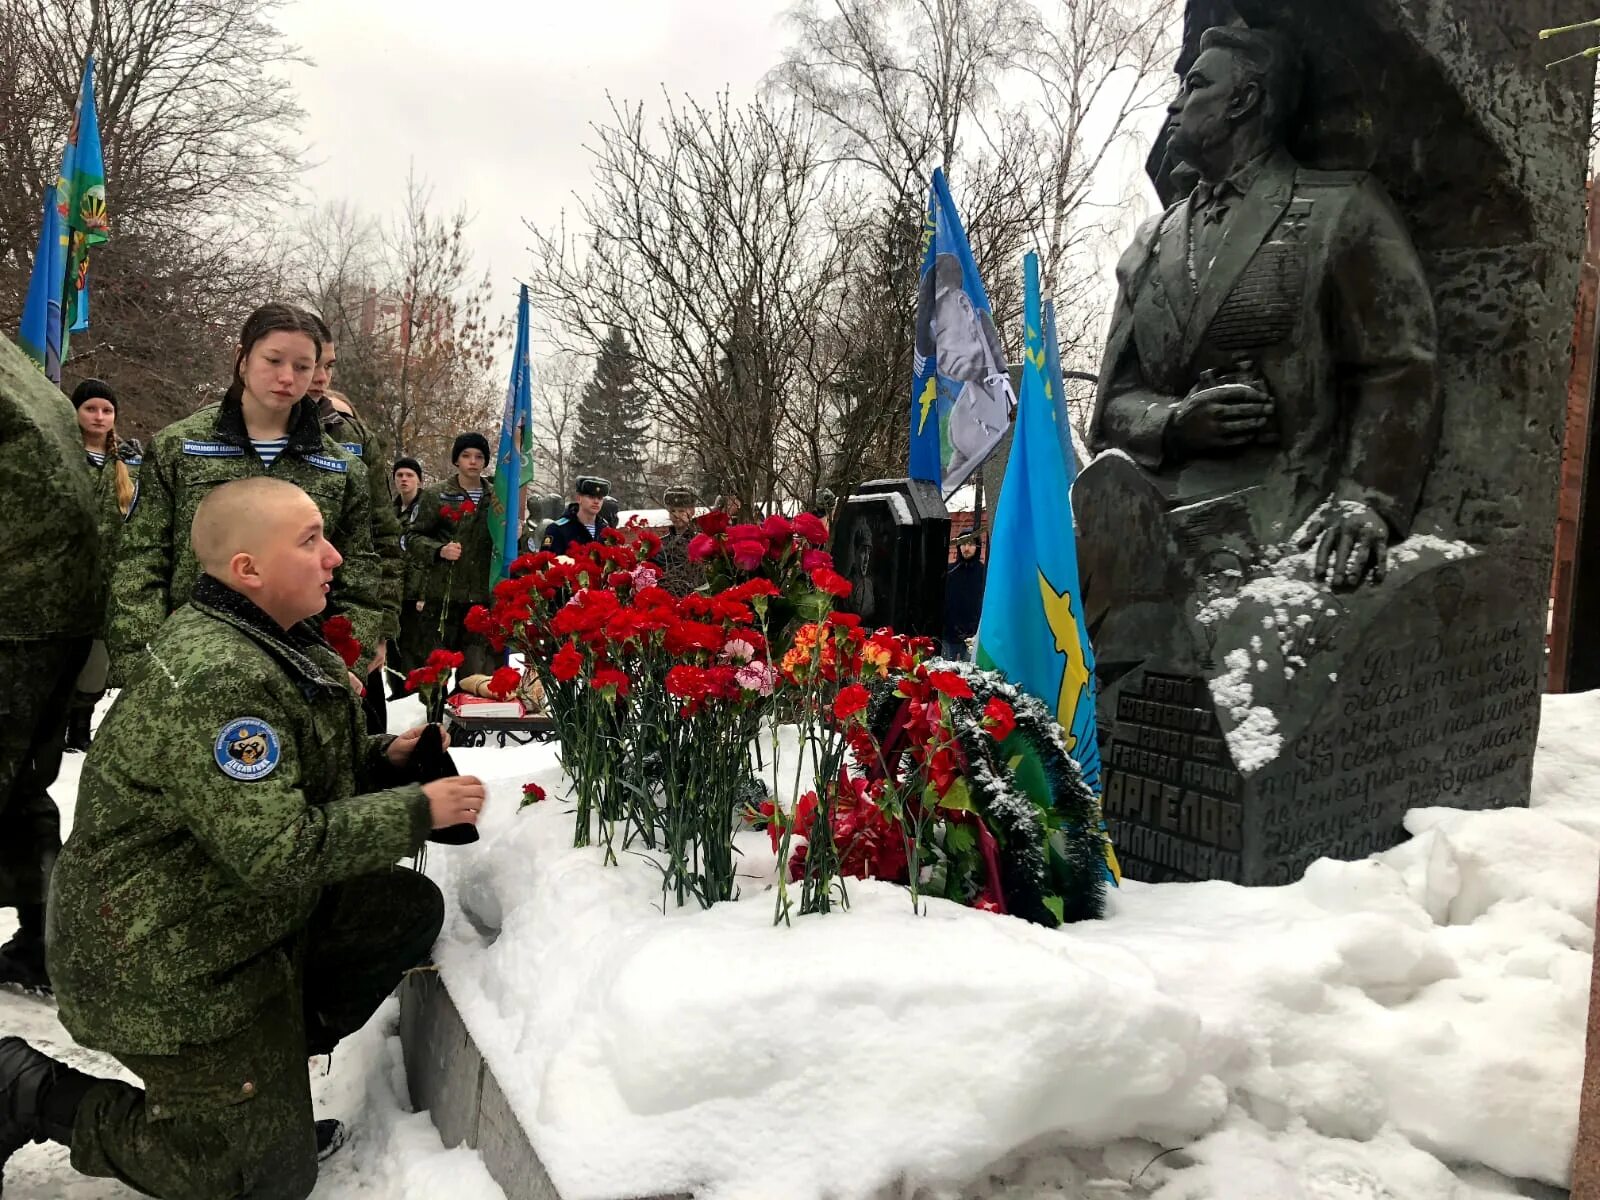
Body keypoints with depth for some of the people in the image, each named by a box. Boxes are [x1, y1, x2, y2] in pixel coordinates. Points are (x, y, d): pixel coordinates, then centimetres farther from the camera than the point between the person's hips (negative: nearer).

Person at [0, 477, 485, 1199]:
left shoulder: (269, 643, 4)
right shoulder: (213, 679, -29)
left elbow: (298, 778, 15)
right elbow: (279, 850, -31)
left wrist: (384, 760, -3)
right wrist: (418, 810, -22)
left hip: (247, 914, 9)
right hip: (168, 968, -9)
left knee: (409, 908, -1)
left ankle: (277, 1064, 13)